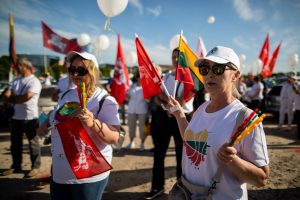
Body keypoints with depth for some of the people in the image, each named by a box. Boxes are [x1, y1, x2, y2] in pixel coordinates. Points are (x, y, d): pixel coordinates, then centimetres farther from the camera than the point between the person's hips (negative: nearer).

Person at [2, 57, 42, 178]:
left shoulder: (34, 81, -9)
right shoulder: (15, 81, 12)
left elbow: (27, 97, -21)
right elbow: (6, 96, 4)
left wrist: (13, 98, -4)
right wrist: (19, 99, -13)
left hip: (30, 117, -7)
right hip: (16, 117, 7)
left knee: (33, 143, 4)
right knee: (15, 143, 15)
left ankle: (35, 167, 14)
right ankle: (16, 166, 29)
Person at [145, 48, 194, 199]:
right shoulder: (166, 76, 7)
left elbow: (181, 102, -21)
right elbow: (158, 99, 4)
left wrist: (164, 97, -11)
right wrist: (172, 101, -15)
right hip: (164, 117, 5)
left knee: (181, 156, 10)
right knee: (159, 153, 11)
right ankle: (157, 187, 27)